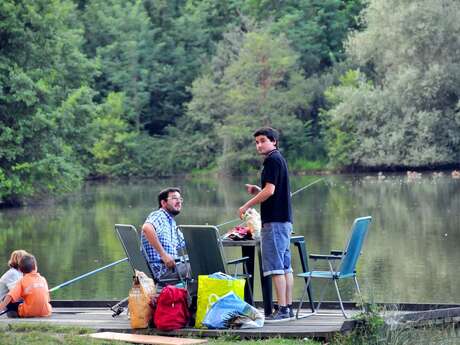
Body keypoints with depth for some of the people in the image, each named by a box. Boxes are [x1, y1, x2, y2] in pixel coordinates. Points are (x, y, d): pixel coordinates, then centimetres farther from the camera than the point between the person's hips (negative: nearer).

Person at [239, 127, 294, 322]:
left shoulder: (272, 160, -11)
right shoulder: (279, 159, 20)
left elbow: (269, 190, -18)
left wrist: (247, 206, -10)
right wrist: (256, 190, 12)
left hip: (275, 221, -10)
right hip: (284, 219, 10)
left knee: (275, 266, -10)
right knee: (285, 267, 10)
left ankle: (282, 310, -13)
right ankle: (288, 308, 12)